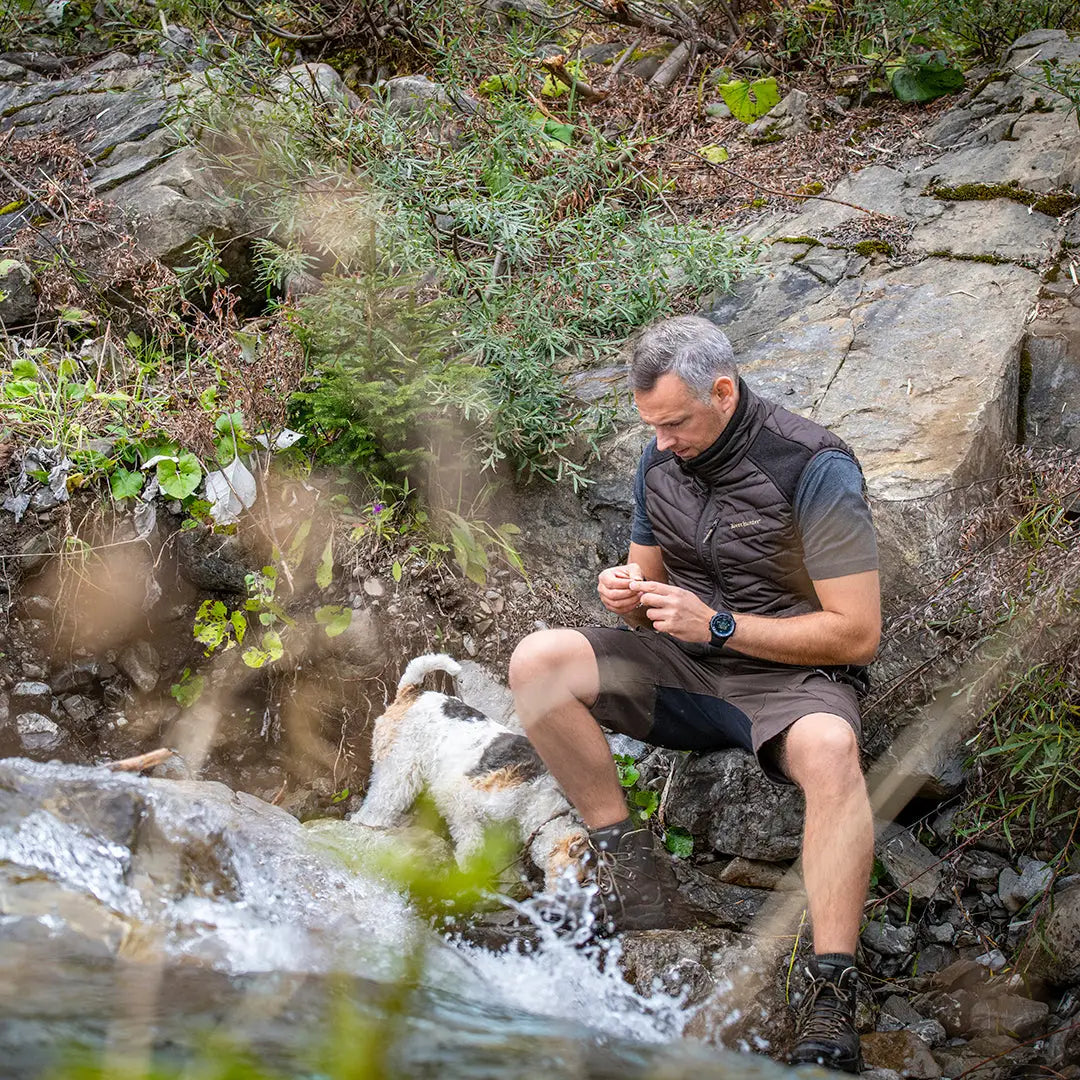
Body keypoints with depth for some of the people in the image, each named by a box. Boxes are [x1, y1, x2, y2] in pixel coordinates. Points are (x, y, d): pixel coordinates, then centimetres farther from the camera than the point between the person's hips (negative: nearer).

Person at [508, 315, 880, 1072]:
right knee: (537, 661, -17)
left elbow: (856, 635, -17)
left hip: (789, 673, -6)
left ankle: (832, 993, -40)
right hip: (681, 670, 6)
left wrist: (717, 625, -21)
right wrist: (632, 593, -11)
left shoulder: (815, 468, -16)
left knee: (829, 749, -41)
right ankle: (625, 858, -9)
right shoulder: (662, 459, 4)